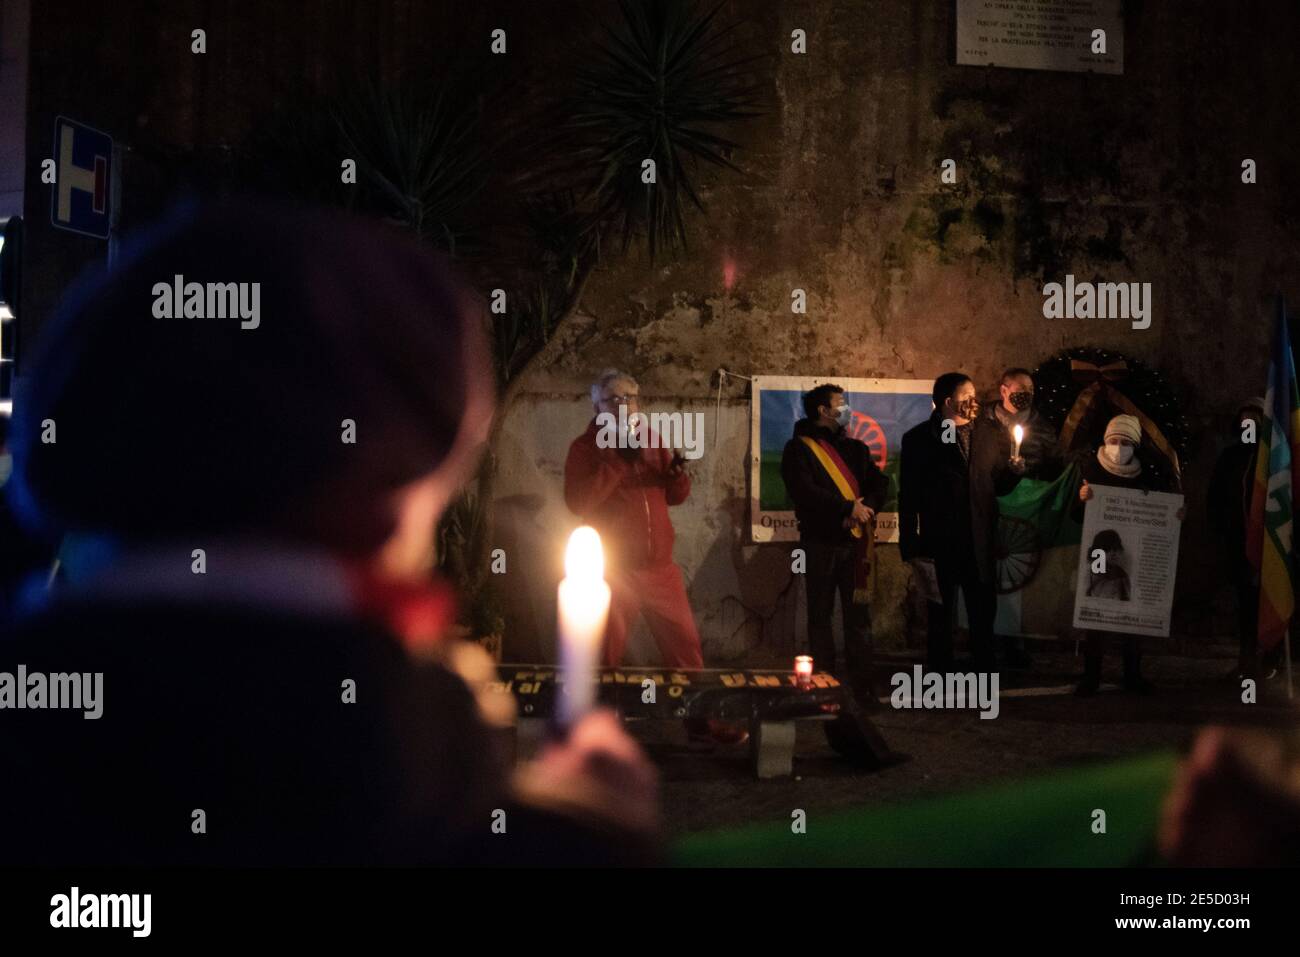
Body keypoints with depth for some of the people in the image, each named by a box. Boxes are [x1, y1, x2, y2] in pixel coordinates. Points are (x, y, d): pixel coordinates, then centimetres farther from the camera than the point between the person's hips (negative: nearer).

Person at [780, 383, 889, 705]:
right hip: (820, 542, -3)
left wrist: (865, 509, -12)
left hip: (855, 540, 3)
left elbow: (880, 483, 9)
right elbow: (804, 491, -13)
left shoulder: (855, 447, 17)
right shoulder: (799, 448, 1)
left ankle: (863, 685, 4)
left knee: (858, 613, 0)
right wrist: (849, 507, -16)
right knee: (821, 614, 4)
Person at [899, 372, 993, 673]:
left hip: (979, 543, 3)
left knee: (983, 614, 8)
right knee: (941, 616, 6)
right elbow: (909, 497, -5)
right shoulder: (919, 438, -2)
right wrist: (911, 548, -9)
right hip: (940, 543, -3)